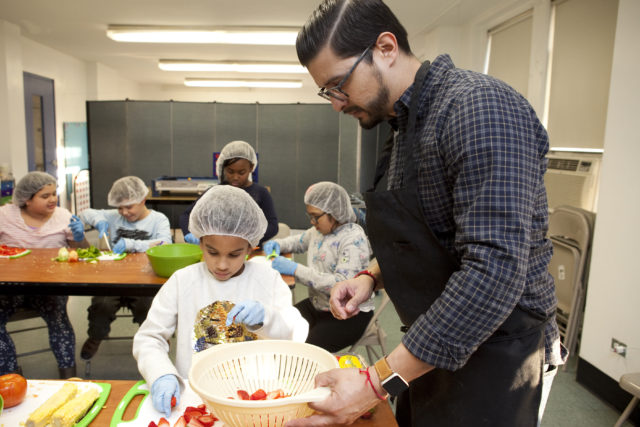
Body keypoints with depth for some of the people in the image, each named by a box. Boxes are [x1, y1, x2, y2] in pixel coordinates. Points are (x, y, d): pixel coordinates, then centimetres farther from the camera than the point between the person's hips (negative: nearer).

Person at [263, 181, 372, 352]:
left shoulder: (354, 239, -18)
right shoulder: (320, 229, 5)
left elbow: (341, 285, -28)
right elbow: (298, 241, 26)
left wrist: (295, 269, -28)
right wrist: (277, 244, 3)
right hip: (317, 305, 7)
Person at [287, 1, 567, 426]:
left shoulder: (478, 109, -23)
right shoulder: (410, 121, 7)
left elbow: (495, 272, -31)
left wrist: (379, 383, -27)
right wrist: (372, 276, -1)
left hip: (494, 352, -8)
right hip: (437, 343, 8)